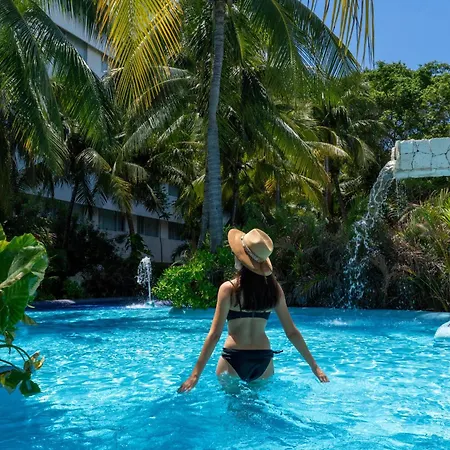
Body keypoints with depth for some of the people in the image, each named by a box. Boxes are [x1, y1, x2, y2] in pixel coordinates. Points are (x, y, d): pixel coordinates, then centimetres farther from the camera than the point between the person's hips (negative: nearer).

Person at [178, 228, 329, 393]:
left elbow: (215, 334, -14)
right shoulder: (274, 288, 1)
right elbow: (292, 332, 3)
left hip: (234, 358, -3)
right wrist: (314, 365, 12)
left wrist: (196, 373, -11)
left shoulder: (229, 288, -10)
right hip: (263, 360, 4)